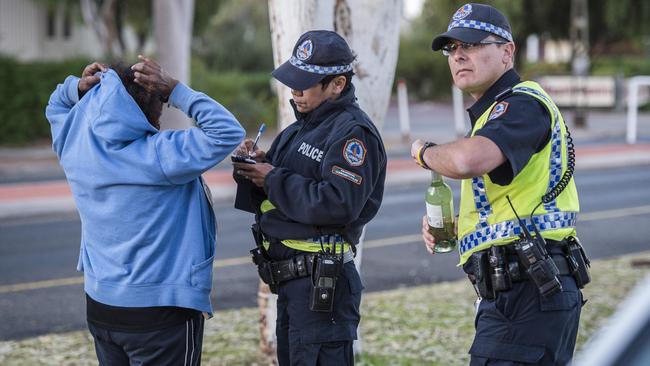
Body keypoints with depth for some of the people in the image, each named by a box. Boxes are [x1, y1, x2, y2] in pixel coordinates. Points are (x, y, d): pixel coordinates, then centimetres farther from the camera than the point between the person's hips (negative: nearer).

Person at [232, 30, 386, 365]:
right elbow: (270, 198, 19)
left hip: (321, 282, -10)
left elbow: (339, 205, -26)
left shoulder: (352, 133, -14)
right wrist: (257, 164, -2)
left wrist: (274, 179, -17)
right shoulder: (302, 127, 16)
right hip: (289, 277, 10)